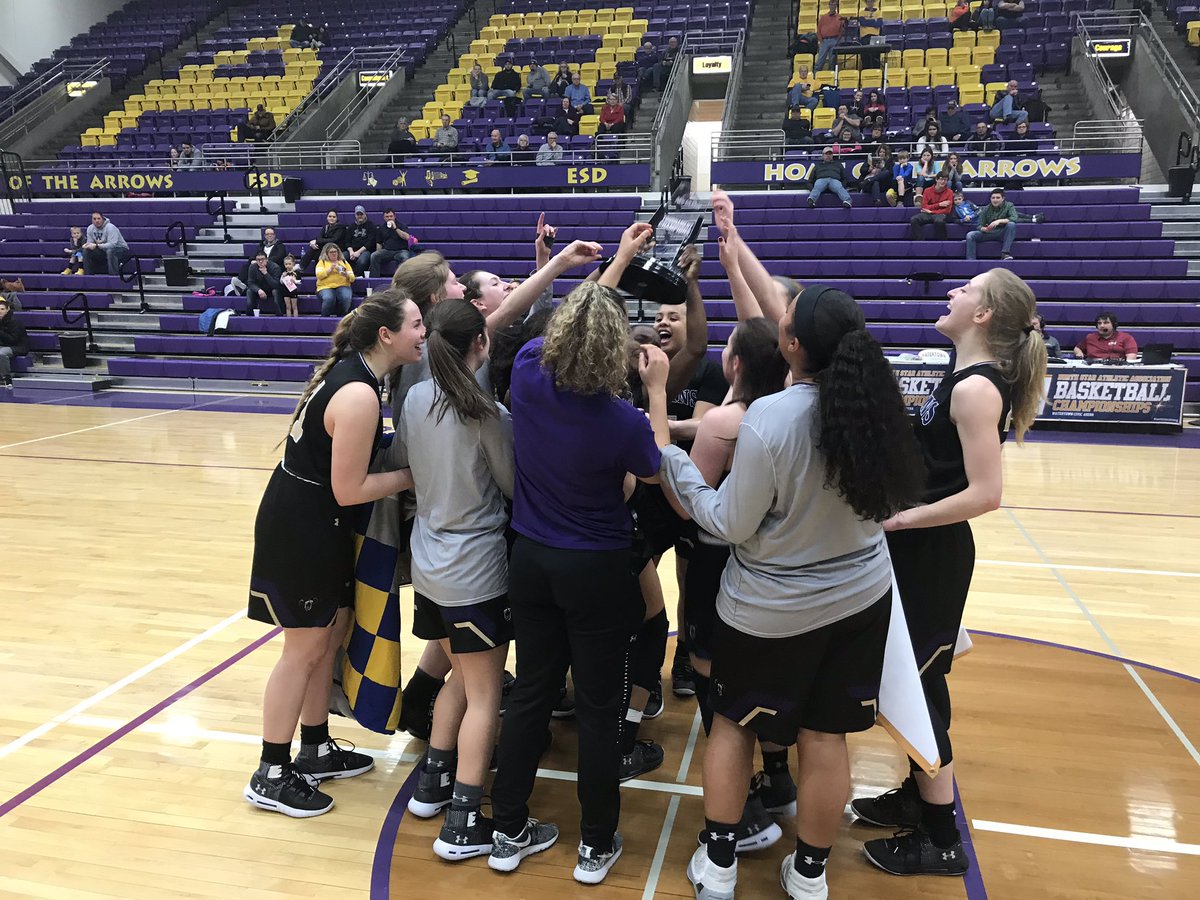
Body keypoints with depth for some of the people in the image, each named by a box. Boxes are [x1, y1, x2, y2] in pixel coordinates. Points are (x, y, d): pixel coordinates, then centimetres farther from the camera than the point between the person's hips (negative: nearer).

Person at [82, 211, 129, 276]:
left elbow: (112, 244, -33)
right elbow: (90, 242, 5)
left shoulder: (110, 227, -23)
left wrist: (96, 245, -37)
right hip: (104, 251, 7)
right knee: (86, 251, -7)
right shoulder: (90, 228, 0)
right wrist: (87, 245, -20)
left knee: (110, 251, -38)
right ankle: (88, 275, 2)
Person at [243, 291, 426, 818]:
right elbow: (349, 490, -23)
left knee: (331, 635, 18)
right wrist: (412, 475, -13)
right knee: (305, 648, 4)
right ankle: (271, 776, 20)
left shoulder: (349, 371, 3)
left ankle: (316, 752, 34)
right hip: (301, 530, -9)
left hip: (316, 524, 9)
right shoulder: (358, 395, -26)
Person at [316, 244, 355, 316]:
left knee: (346, 298, -35)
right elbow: (319, 275, 0)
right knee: (329, 299, -37)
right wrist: (330, 269, -10)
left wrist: (347, 275, -9)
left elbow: (352, 278, 13)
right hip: (326, 287, -1)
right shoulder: (322, 262, 18)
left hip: (342, 286, 1)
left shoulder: (344, 262, 23)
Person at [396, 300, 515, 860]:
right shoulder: (488, 413, -18)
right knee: (483, 696, 5)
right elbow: (515, 489, -7)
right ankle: (463, 824, 9)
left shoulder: (415, 398, 0)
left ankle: (431, 785, 31)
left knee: (461, 677, 24)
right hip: (478, 571, -7)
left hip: (428, 564, 7)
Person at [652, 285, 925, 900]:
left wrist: (670, 457, -9)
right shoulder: (871, 402, -10)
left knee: (733, 724, 17)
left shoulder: (768, 418, -27)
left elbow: (729, 524, -17)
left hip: (769, 610, -4)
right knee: (826, 737, 15)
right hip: (860, 596, 5)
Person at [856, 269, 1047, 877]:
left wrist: (896, 519, -21)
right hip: (923, 553, 9)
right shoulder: (968, 378, 8)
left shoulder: (976, 388, -20)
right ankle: (917, 798, 36)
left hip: (931, 557, -9)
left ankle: (941, 842, 16)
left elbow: (984, 494, -26)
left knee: (915, 688, 1)